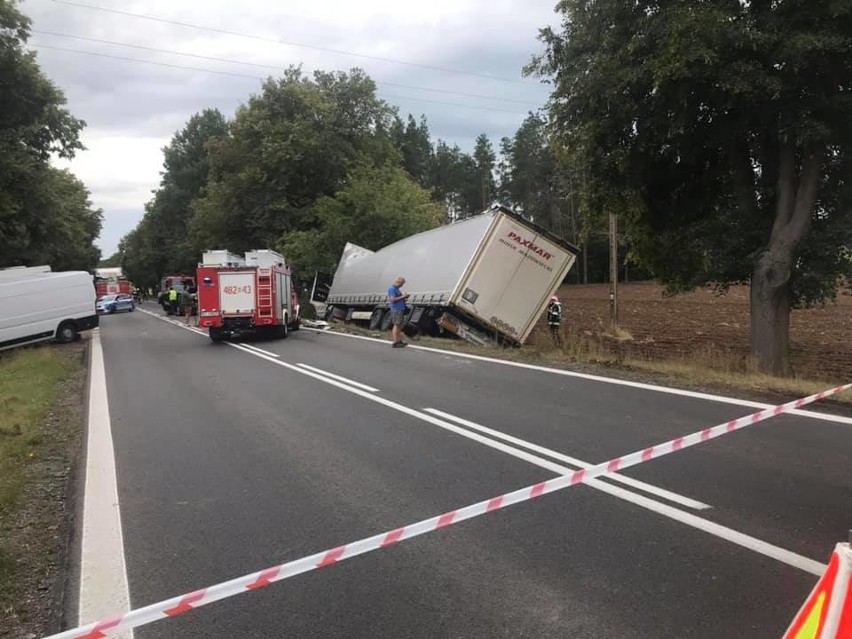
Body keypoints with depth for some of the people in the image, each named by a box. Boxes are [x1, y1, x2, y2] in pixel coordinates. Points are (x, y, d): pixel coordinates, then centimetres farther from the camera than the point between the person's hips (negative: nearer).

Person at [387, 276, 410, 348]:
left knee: (399, 326, 13)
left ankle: (399, 341, 19)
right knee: (396, 325, -8)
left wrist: (404, 296, 10)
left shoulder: (396, 289, 17)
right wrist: (402, 297, -16)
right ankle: (395, 343, -6)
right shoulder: (392, 288, -13)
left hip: (400, 309, 10)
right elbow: (392, 299, -21)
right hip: (396, 309, -10)